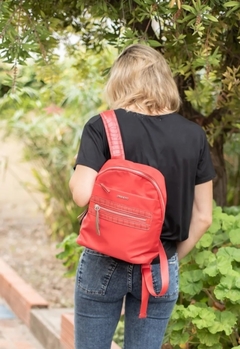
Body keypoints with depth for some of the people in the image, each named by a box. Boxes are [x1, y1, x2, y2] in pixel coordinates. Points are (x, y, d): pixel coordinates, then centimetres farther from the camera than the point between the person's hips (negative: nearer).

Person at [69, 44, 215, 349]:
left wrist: (76, 174, 4)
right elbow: (203, 217, 1)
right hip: (161, 269, 2)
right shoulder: (194, 135, -1)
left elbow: (82, 195, -17)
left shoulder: (102, 127, -9)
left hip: (105, 264, -2)